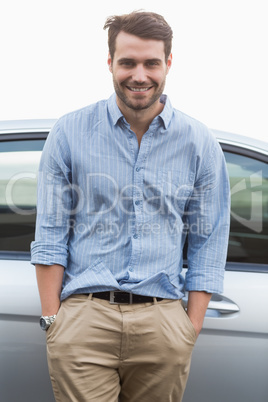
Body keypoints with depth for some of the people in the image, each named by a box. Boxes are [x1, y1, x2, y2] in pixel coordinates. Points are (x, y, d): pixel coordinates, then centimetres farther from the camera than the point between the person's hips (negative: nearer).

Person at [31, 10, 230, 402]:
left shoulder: (200, 143, 5)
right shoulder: (70, 133, 3)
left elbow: (208, 243, 7)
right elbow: (50, 234, 4)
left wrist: (191, 329, 1)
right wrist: (52, 319, -3)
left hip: (163, 321, 1)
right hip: (84, 315, -1)